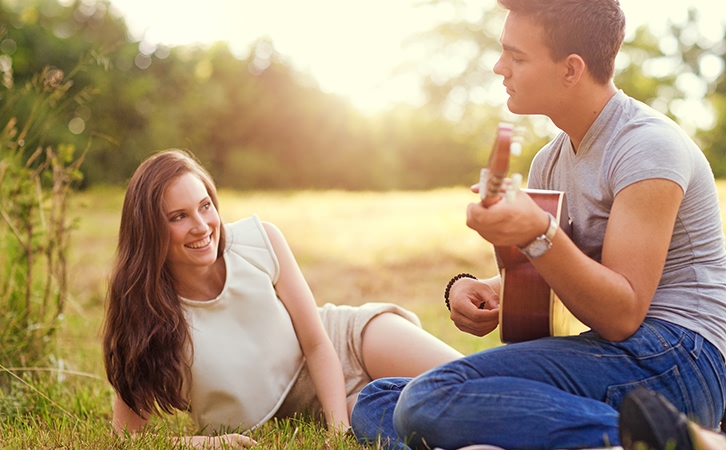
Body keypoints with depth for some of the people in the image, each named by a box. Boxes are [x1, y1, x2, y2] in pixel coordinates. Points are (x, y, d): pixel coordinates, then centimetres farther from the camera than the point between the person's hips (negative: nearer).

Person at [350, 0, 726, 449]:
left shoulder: (648, 146, -13)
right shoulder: (551, 160, 14)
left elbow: (622, 317, -18)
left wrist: (539, 235, -33)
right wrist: (471, 288, -5)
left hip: (674, 359, -9)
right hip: (612, 353, 9)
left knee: (434, 400, -28)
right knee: (376, 402, 1)